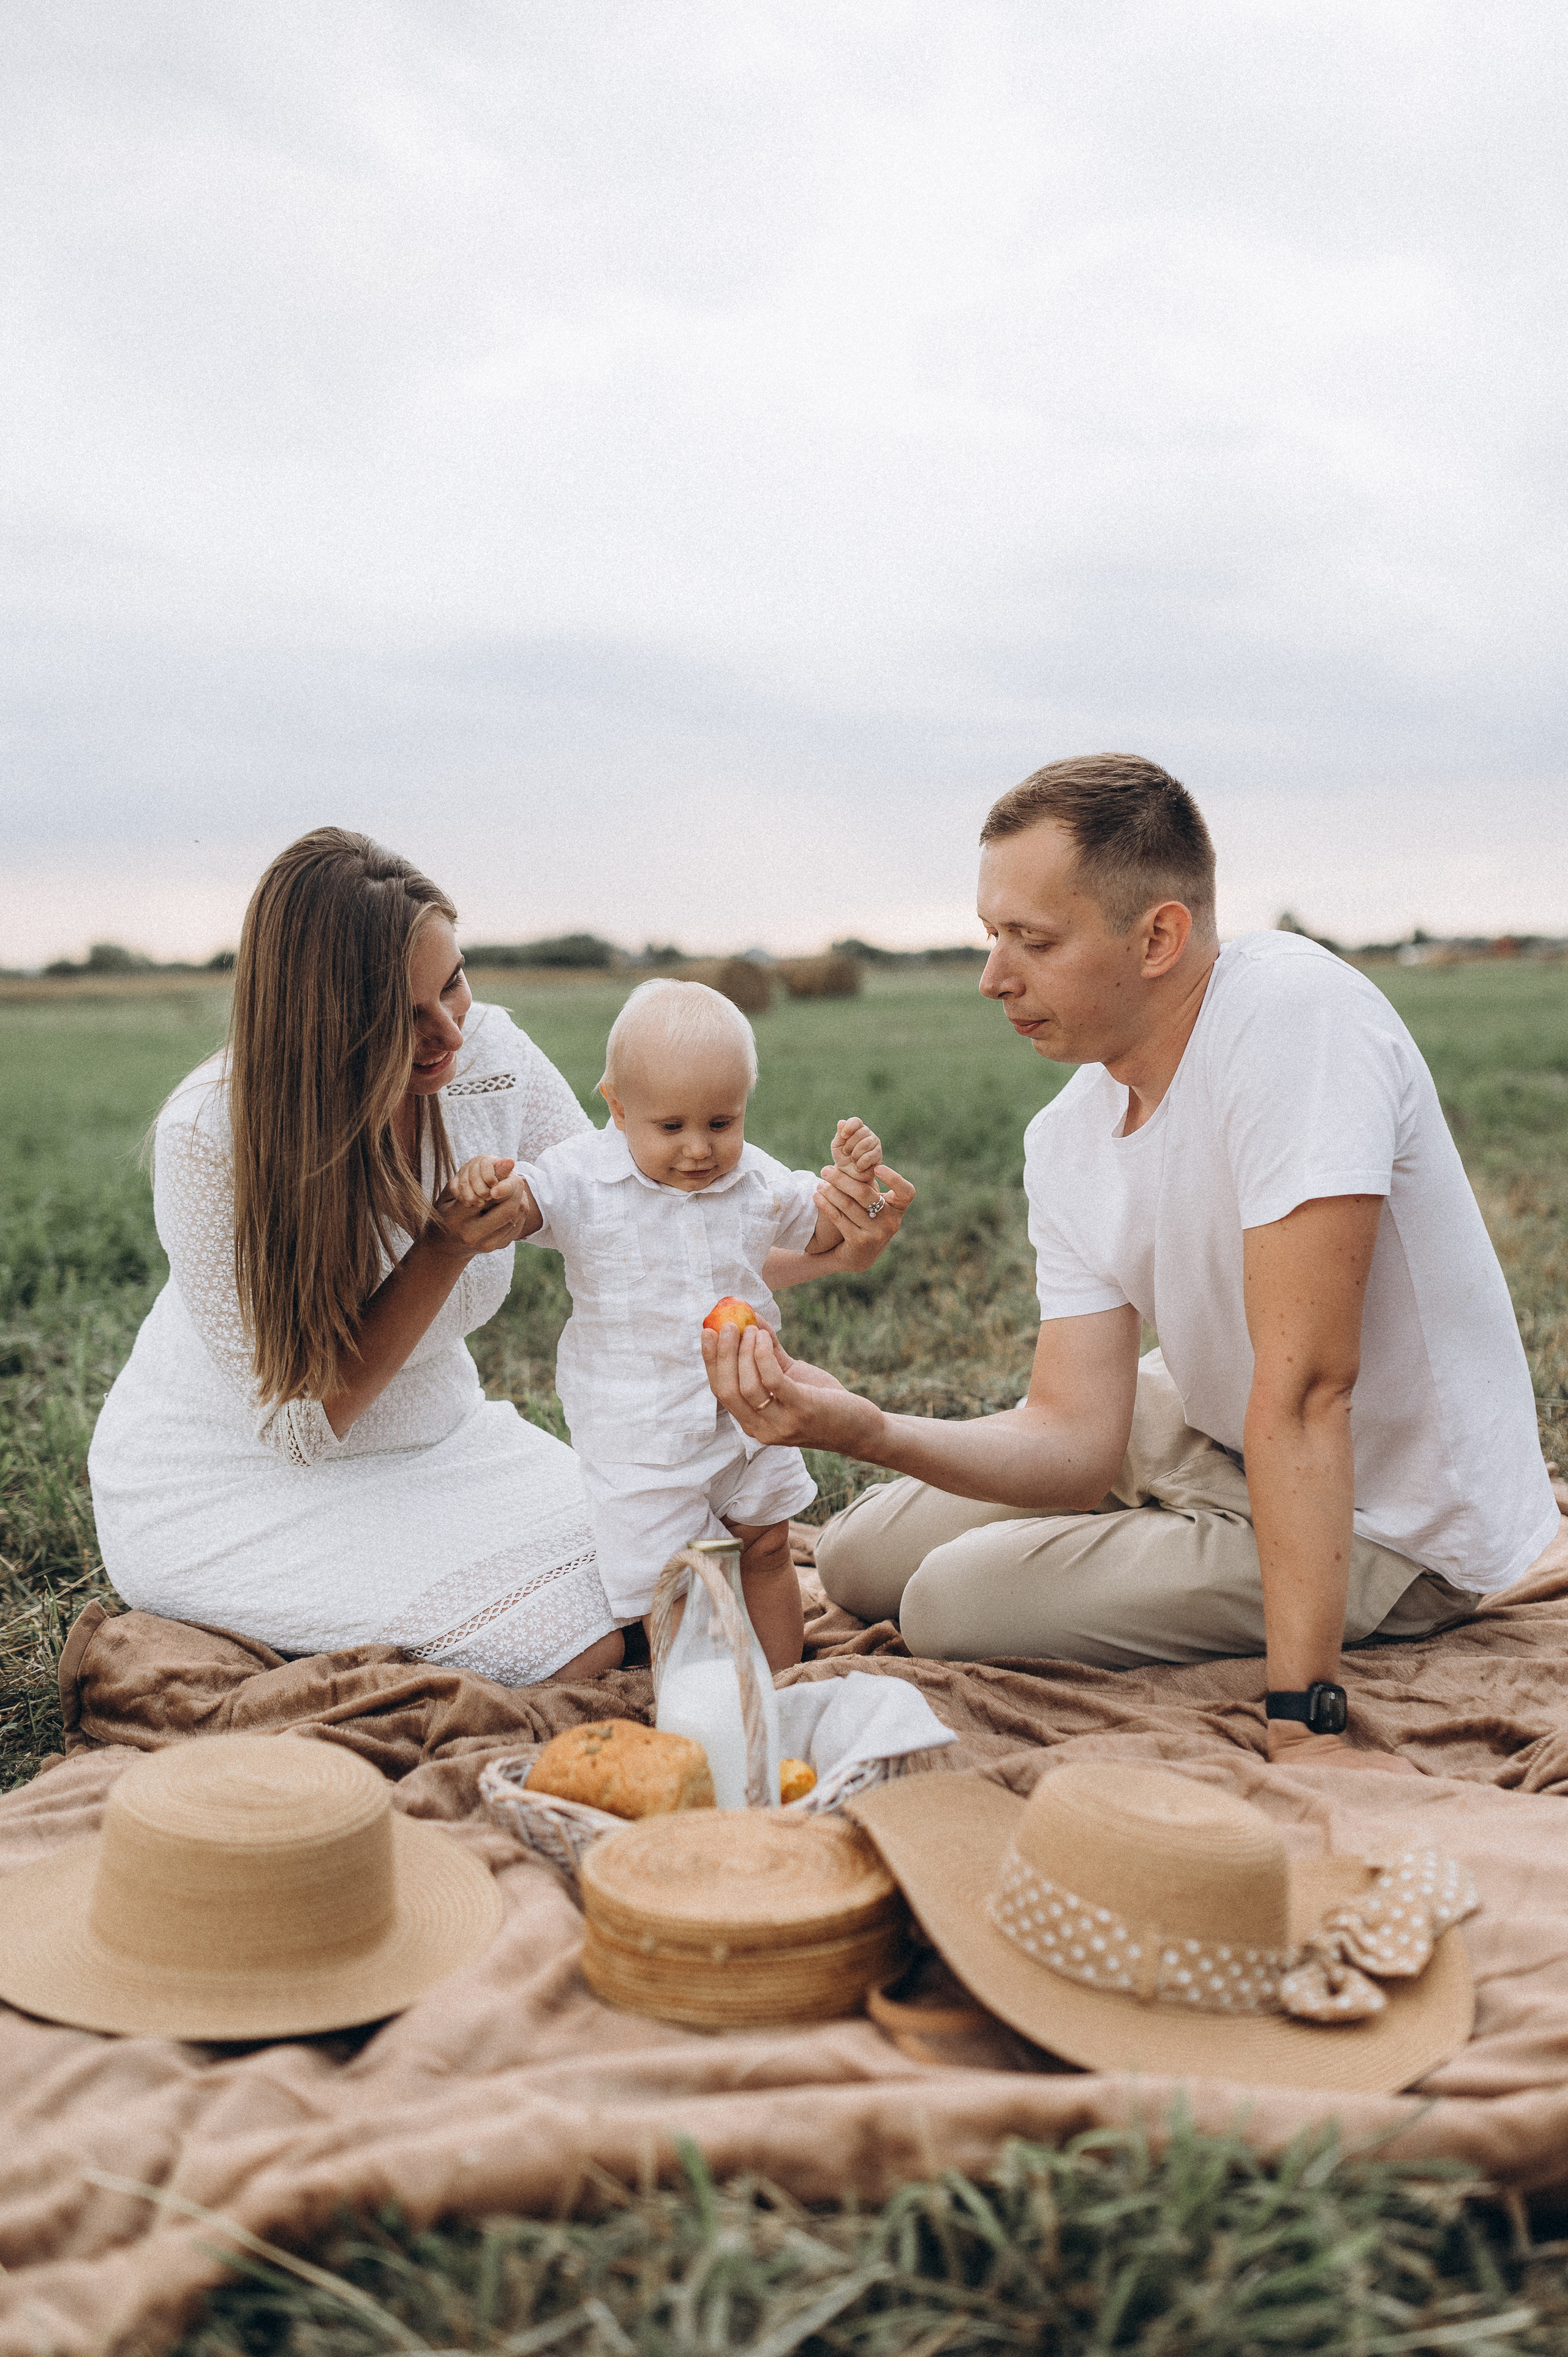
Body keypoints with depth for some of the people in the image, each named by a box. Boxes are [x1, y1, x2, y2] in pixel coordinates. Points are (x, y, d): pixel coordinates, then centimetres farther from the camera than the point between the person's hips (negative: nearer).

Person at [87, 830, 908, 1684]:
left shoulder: (490, 1059, -13)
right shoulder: (211, 1135, -27)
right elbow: (301, 1419, -21)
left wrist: (817, 1250, -23)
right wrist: (443, 1252, -31)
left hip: (431, 1437, 6)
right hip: (231, 1481, -5)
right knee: (580, 1645, -21)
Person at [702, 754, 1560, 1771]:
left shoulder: (1295, 1013, -30)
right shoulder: (1066, 1140, -6)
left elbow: (1302, 1387, -35)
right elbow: (1077, 1438, -10)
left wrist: (1304, 1727, -33)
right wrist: (862, 1428, -27)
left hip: (1388, 1525, -7)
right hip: (1206, 1432, 8)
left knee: (952, 1603, -12)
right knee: (861, 1561, 11)